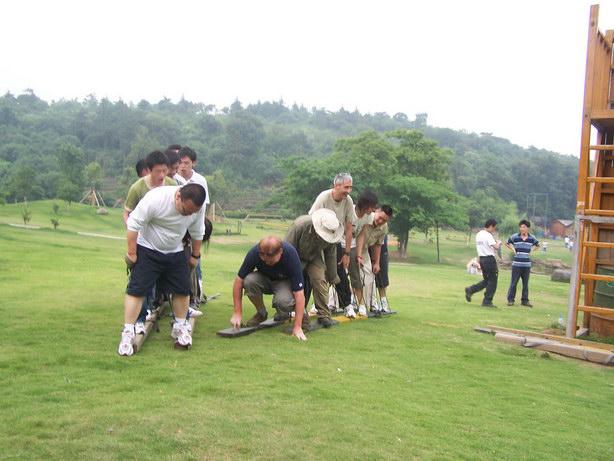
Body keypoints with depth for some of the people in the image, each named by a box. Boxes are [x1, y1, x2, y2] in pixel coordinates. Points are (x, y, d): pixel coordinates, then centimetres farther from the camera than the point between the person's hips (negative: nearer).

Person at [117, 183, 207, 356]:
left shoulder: (197, 207, -15)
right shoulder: (155, 198, -31)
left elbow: (197, 232, 3)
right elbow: (134, 224, -22)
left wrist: (195, 255, 11)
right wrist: (131, 253, -18)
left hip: (175, 253, 5)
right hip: (147, 250, -4)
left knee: (182, 289, 5)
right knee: (136, 290, -8)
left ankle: (180, 327, 23)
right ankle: (128, 333, -2)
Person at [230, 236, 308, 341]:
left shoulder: (291, 256, -35)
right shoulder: (254, 252, -30)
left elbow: (299, 294, -33)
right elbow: (239, 280, -20)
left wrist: (297, 327, -36)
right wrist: (237, 313, -23)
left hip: (284, 281, -3)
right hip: (264, 278, 3)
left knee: (283, 301, -36)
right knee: (249, 281, -31)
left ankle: (283, 314, 2)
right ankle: (261, 313, -4)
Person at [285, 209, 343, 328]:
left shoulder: (331, 233, -22)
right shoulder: (299, 225, -35)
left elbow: (331, 256, -7)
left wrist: (332, 277, 2)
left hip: (314, 257, 2)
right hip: (297, 256, -2)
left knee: (319, 280, -17)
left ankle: (324, 315, -11)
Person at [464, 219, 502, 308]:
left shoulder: (478, 234, 13)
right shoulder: (488, 235, -15)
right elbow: (496, 247, -22)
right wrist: (498, 243, -2)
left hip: (482, 259, 9)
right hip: (489, 259, -9)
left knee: (487, 280, 18)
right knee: (492, 281, 2)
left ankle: (470, 290, 6)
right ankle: (487, 301, 5)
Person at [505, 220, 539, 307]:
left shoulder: (532, 238, 1)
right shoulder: (514, 237, -4)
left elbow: (537, 245, 21)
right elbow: (507, 243, 13)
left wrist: (531, 250, 6)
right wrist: (513, 249, 0)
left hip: (527, 264, 2)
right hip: (516, 264, -2)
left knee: (525, 284, 9)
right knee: (514, 283, 1)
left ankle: (525, 300, 18)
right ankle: (510, 299, 8)